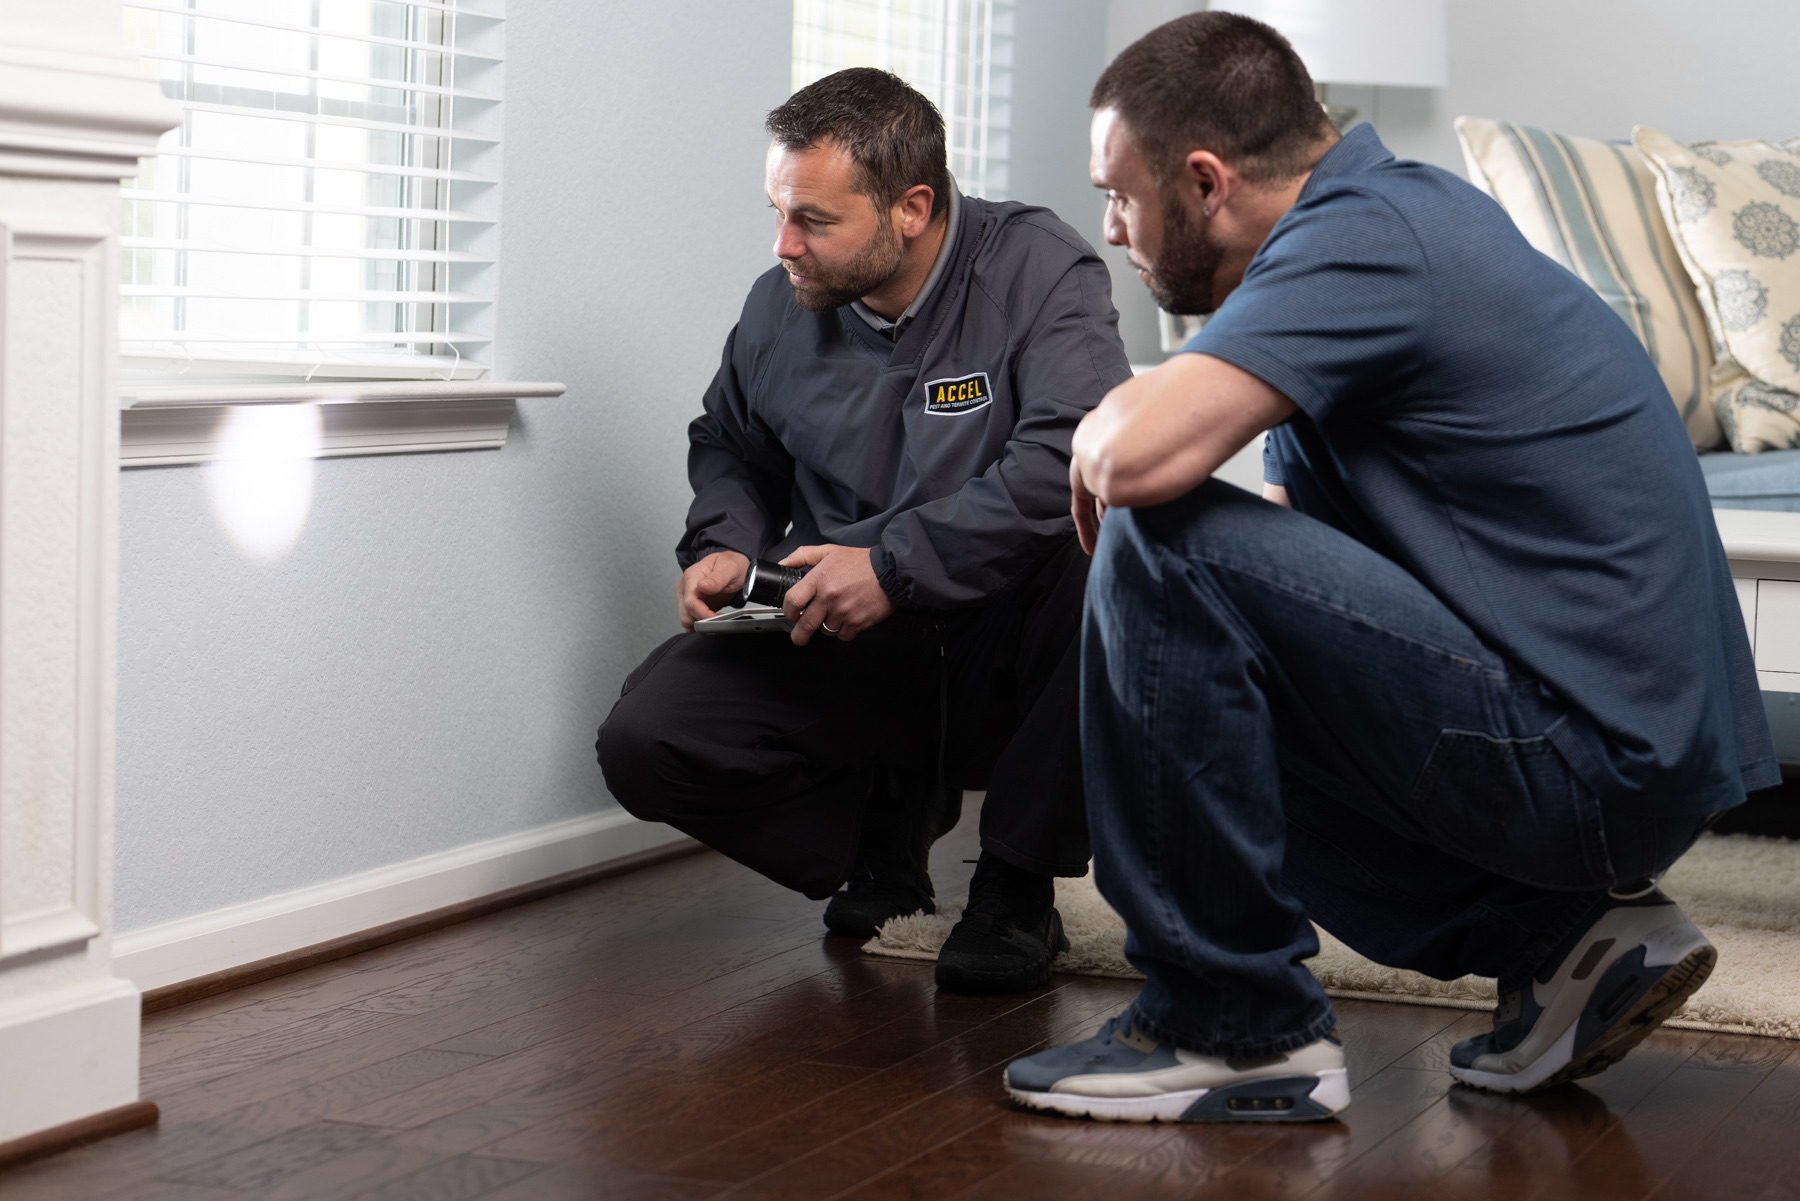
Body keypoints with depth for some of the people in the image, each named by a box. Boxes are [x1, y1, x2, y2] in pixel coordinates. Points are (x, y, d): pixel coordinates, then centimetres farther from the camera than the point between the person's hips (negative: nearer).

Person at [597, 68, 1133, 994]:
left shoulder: (1039, 270, -13)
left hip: (999, 649, -3)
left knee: (1089, 552, -38)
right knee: (643, 743, -18)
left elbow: (1075, 455, -29)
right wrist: (725, 545, 1)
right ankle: (889, 812, 10)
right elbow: (728, 446, 23)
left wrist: (894, 566, -29)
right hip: (842, 653, 4)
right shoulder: (780, 309, 2)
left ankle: (1017, 889, -18)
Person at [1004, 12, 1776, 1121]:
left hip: (1596, 766, -10)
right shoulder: (1395, 205, 14)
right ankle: (1555, 934, 13)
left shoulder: (1364, 240, -16)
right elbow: (1298, 524, 22)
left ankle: (1233, 1027, -8)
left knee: (1167, 550, -18)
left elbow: (1141, 453, -30)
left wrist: (1091, 453, -7)